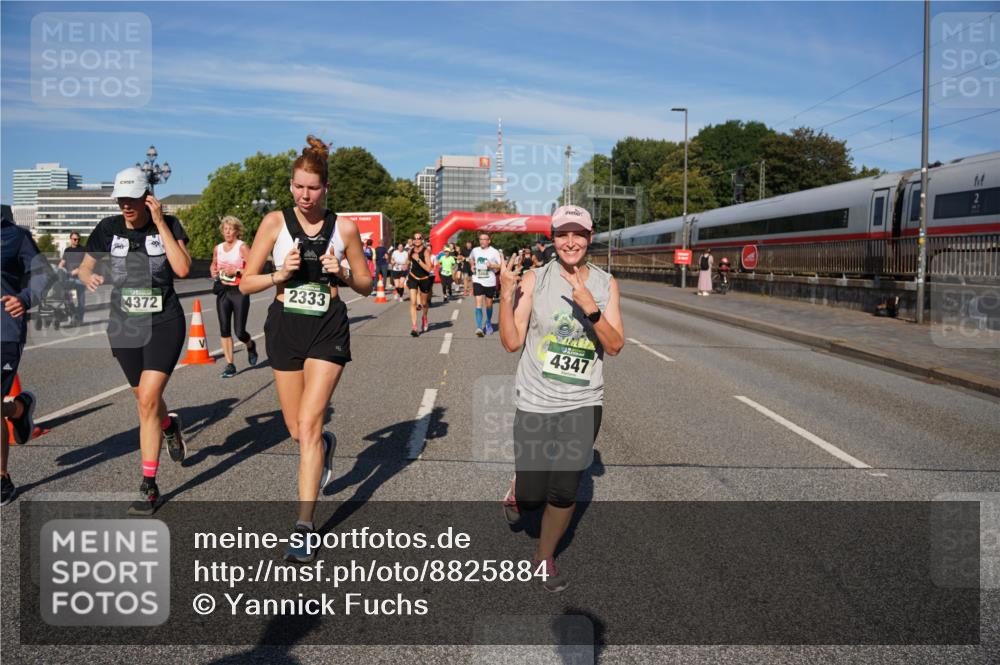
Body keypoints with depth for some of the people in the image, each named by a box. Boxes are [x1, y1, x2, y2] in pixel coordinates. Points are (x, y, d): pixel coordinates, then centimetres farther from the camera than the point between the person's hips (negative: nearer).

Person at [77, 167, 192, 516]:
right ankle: (170, 426, 53)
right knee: (145, 399, 16)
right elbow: (84, 267, 11)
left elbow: (182, 269, -19)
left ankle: (149, 486, -6)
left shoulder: (168, 225, -6)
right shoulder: (108, 228, 0)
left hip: (164, 323, -3)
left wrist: (160, 223, -19)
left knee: (148, 400, -14)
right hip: (123, 326, 4)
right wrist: (88, 277, -13)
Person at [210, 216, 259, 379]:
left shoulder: (242, 247, -6)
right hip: (223, 291, 5)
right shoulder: (218, 248, 10)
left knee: (240, 332, -4)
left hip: (239, 291, -5)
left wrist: (236, 271, -20)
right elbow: (213, 264, 28)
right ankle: (230, 364, 8)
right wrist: (213, 272, 7)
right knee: (224, 330, 0)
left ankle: (250, 346, 31)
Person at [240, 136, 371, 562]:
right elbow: (246, 283, 2)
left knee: (308, 424, -11)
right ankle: (325, 446, 49)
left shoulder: (344, 228, 1)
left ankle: (304, 525, -4)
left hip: (328, 328, -2)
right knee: (296, 429, 11)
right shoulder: (275, 222, 0)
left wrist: (343, 274, -11)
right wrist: (280, 274, -15)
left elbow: (365, 286, 9)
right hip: (285, 325, 2)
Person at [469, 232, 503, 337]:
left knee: (489, 304, 12)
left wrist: (492, 266, -20)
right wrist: (472, 266, 10)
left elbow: (501, 265, -3)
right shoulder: (475, 250, 5)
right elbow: (471, 259, 27)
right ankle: (479, 327, -18)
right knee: (478, 303, -12)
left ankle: (488, 324, 34)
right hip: (477, 281, 1)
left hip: (490, 281, -1)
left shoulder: (494, 252, -5)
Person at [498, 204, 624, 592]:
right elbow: (512, 342, -7)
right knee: (532, 497, 2)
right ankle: (520, 490, 40)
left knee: (564, 493, 3)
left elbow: (615, 347, -6)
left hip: (584, 404, 2)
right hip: (535, 402, -1)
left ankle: (545, 557, 31)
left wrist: (590, 308, -21)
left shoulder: (605, 284, 1)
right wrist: (505, 295, -19)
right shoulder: (534, 280, -6)